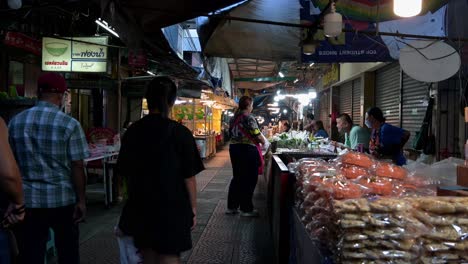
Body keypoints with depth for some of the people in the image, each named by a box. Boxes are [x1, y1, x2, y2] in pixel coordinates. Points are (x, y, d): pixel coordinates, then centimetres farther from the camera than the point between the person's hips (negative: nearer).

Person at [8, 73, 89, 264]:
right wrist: (81, 200, -3)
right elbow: (77, 166, -11)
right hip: (63, 199, -2)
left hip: (28, 200, 3)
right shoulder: (69, 124, -11)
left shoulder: (15, 122, 1)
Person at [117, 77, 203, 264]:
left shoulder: (133, 132, -1)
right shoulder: (180, 133, -13)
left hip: (140, 208, 4)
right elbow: (189, 178, -10)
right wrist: (193, 209, 2)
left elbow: (125, 173, 6)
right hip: (173, 209, -4)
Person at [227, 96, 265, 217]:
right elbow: (257, 135, -14)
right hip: (247, 149, -8)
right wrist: (264, 142, 4)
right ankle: (246, 209, 7)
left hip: (234, 148, 8)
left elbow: (231, 133, 13)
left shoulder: (233, 118, 10)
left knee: (237, 177, 15)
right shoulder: (249, 118, -13)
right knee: (249, 179, 2)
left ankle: (232, 206, 20)